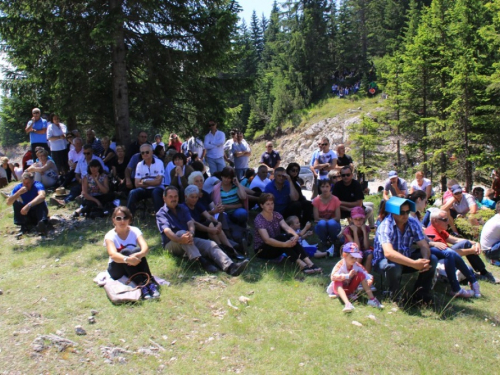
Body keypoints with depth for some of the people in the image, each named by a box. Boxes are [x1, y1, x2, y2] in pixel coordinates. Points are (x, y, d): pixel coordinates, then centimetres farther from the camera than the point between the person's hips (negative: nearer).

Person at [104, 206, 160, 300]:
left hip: (134, 267, 2)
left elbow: (145, 248, -24)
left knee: (138, 251, -30)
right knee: (126, 252, -33)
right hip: (116, 269, -2)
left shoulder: (135, 231, -6)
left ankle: (151, 283, -39)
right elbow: (113, 255, -32)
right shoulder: (110, 236, -12)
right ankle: (141, 285, -45)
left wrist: (139, 254, -49)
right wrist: (127, 259, -54)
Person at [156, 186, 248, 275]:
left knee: (210, 244, -22)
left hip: (188, 240, 4)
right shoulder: (161, 214, -1)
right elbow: (167, 230, -21)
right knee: (181, 232, -36)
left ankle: (230, 266, -48)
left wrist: (191, 233, -31)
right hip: (172, 244, -4)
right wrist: (180, 239, -43)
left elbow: (190, 222, -5)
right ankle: (202, 261, -53)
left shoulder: (183, 208, 14)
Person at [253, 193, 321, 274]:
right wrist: (285, 244, -44)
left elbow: (287, 227, -16)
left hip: (276, 248, 5)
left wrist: (295, 235, -38)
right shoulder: (259, 220, -18)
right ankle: (302, 265, -46)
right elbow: (267, 239, -31)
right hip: (262, 250, -5)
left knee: (290, 236, -26)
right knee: (281, 237, -33)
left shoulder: (277, 215, 2)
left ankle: (310, 264, -40)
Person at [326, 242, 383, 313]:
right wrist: (348, 276, -52)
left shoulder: (356, 265, -12)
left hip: (350, 288, 4)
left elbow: (366, 274, -16)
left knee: (361, 274, -17)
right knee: (337, 281, -38)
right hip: (339, 289, -4)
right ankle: (347, 303, -58)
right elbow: (333, 277, -45)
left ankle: (371, 299, -23)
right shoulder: (340, 265, -28)